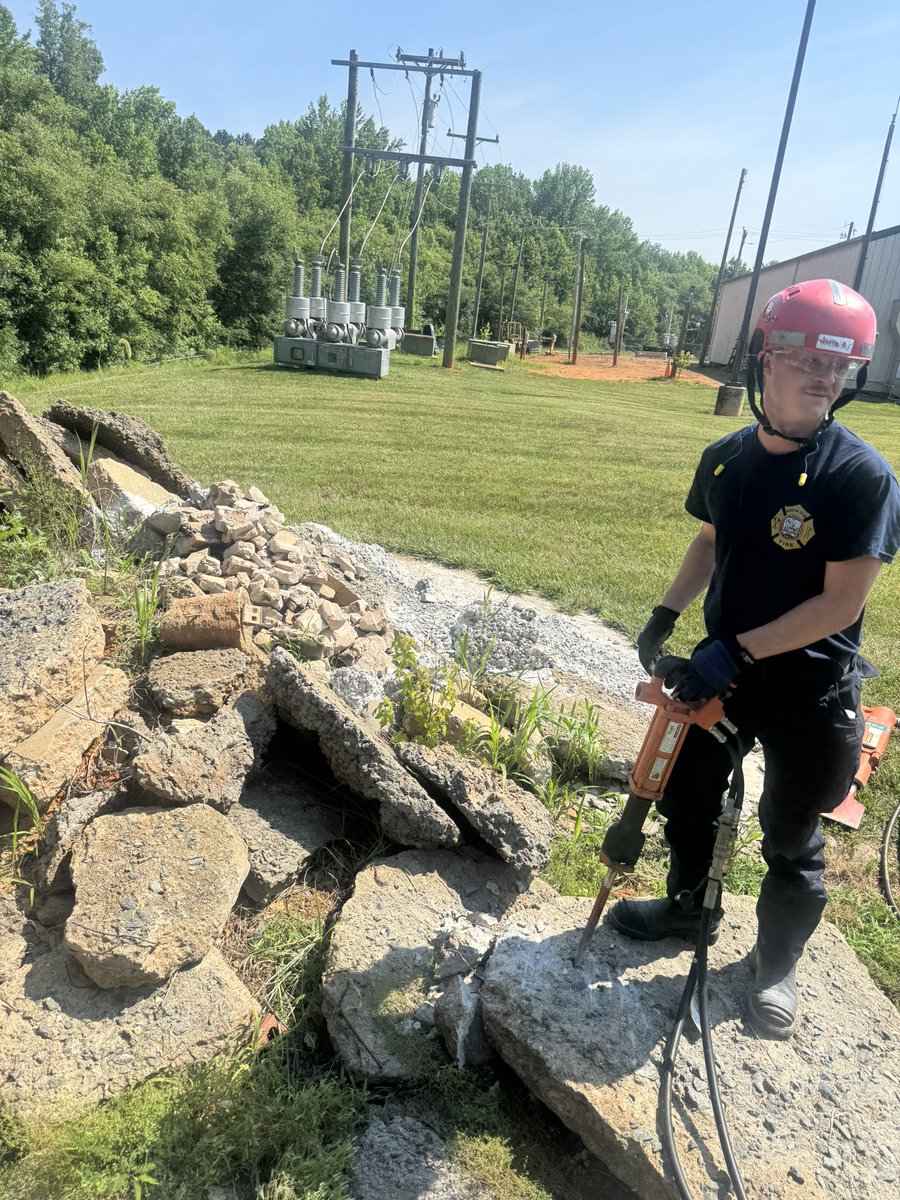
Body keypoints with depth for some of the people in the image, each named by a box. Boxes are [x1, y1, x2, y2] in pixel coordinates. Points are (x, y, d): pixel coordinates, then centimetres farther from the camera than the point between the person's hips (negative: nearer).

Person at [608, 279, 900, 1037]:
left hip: (810, 694, -5)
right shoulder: (725, 459, -3)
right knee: (686, 796, 21)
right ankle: (689, 907, 50)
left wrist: (737, 651, -26)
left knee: (792, 842, 14)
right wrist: (668, 613, 1)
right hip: (720, 670, 5)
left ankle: (777, 965, 40)